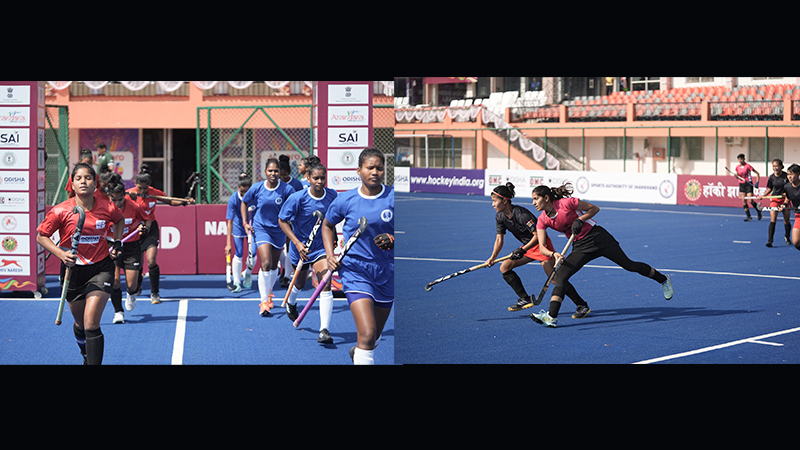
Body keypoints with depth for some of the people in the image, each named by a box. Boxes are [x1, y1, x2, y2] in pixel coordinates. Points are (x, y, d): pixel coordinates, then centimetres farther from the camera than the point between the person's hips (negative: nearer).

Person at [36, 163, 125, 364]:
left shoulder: (107, 208, -10)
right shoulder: (61, 211, -14)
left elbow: (120, 220, 15)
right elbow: (41, 236, -3)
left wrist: (117, 242, 3)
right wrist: (61, 254, -18)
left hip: (101, 267, -1)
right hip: (73, 270, 1)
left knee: (91, 324, -17)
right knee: (80, 324, 18)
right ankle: (85, 354, 49)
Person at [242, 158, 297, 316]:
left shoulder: (287, 189, -13)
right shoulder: (257, 188, -9)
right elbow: (244, 203, 8)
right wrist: (245, 223, 0)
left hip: (279, 230, 2)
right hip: (261, 228, -2)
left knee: (274, 266, 14)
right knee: (266, 263, -18)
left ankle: (268, 292, 40)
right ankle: (264, 302, -14)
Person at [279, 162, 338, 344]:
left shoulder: (333, 196, -8)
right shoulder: (297, 198, -19)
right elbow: (283, 221, -13)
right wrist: (297, 244, -23)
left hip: (322, 246, 1)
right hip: (301, 247, -1)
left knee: (325, 285, -18)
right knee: (299, 283, 22)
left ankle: (324, 330, -20)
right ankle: (291, 303, 60)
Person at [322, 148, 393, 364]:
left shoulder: (393, 197, -6)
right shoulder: (345, 200, -4)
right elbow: (328, 225, 15)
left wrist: (392, 239, -19)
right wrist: (330, 255, 2)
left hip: (386, 271, 3)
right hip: (355, 268, -3)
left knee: (374, 336, 20)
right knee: (367, 334, -22)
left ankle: (357, 351, 53)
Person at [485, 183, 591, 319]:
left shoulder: (521, 214, -27)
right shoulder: (500, 217, -3)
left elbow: (537, 235, -25)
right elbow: (499, 239, 2)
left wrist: (523, 250, -32)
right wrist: (492, 258, -9)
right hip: (527, 246, 8)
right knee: (504, 267, -2)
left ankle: (582, 306, -4)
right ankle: (525, 299, 4)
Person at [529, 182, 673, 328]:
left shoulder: (566, 203, -19)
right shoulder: (542, 221, -5)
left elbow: (594, 208, -8)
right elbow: (542, 248, -12)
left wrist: (580, 220, -23)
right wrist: (553, 254, -32)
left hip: (597, 237, -4)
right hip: (580, 247, 4)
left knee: (629, 265, 1)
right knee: (560, 276, -16)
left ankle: (663, 279, 25)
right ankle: (551, 316, -22)